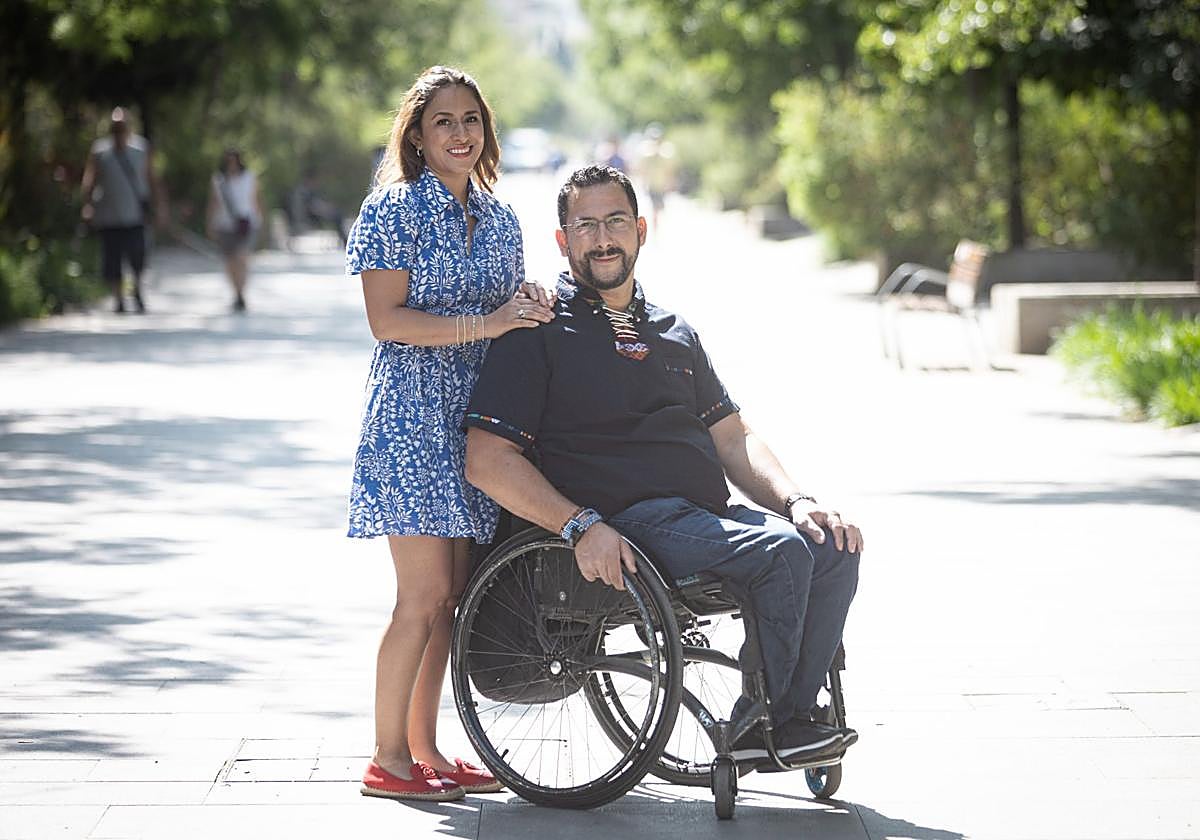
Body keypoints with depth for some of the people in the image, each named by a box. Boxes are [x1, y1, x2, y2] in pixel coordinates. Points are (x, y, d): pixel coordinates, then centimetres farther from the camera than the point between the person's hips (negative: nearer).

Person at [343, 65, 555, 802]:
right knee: (425, 592, -9)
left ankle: (424, 746, 17)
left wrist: (537, 310, 0)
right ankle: (388, 760, 0)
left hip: (475, 420, 7)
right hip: (412, 416, -7)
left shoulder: (499, 217, 14)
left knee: (453, 593, 7)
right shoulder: (395, 208, -6)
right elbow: (387, 319, -14)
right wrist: (486, 324, -21)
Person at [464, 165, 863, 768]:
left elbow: (732, 438, 22)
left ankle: (791, 714, -9)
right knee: (782, 552, -27)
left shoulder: (675, 334, 24)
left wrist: (795, 501, 2)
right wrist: (580, 526, -21)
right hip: (628, 525, -7)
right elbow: (487, 460, -7)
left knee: (834, 548, -15)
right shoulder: (542, 333, 2)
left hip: (706, 514, 7)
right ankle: (757, 726, -14)